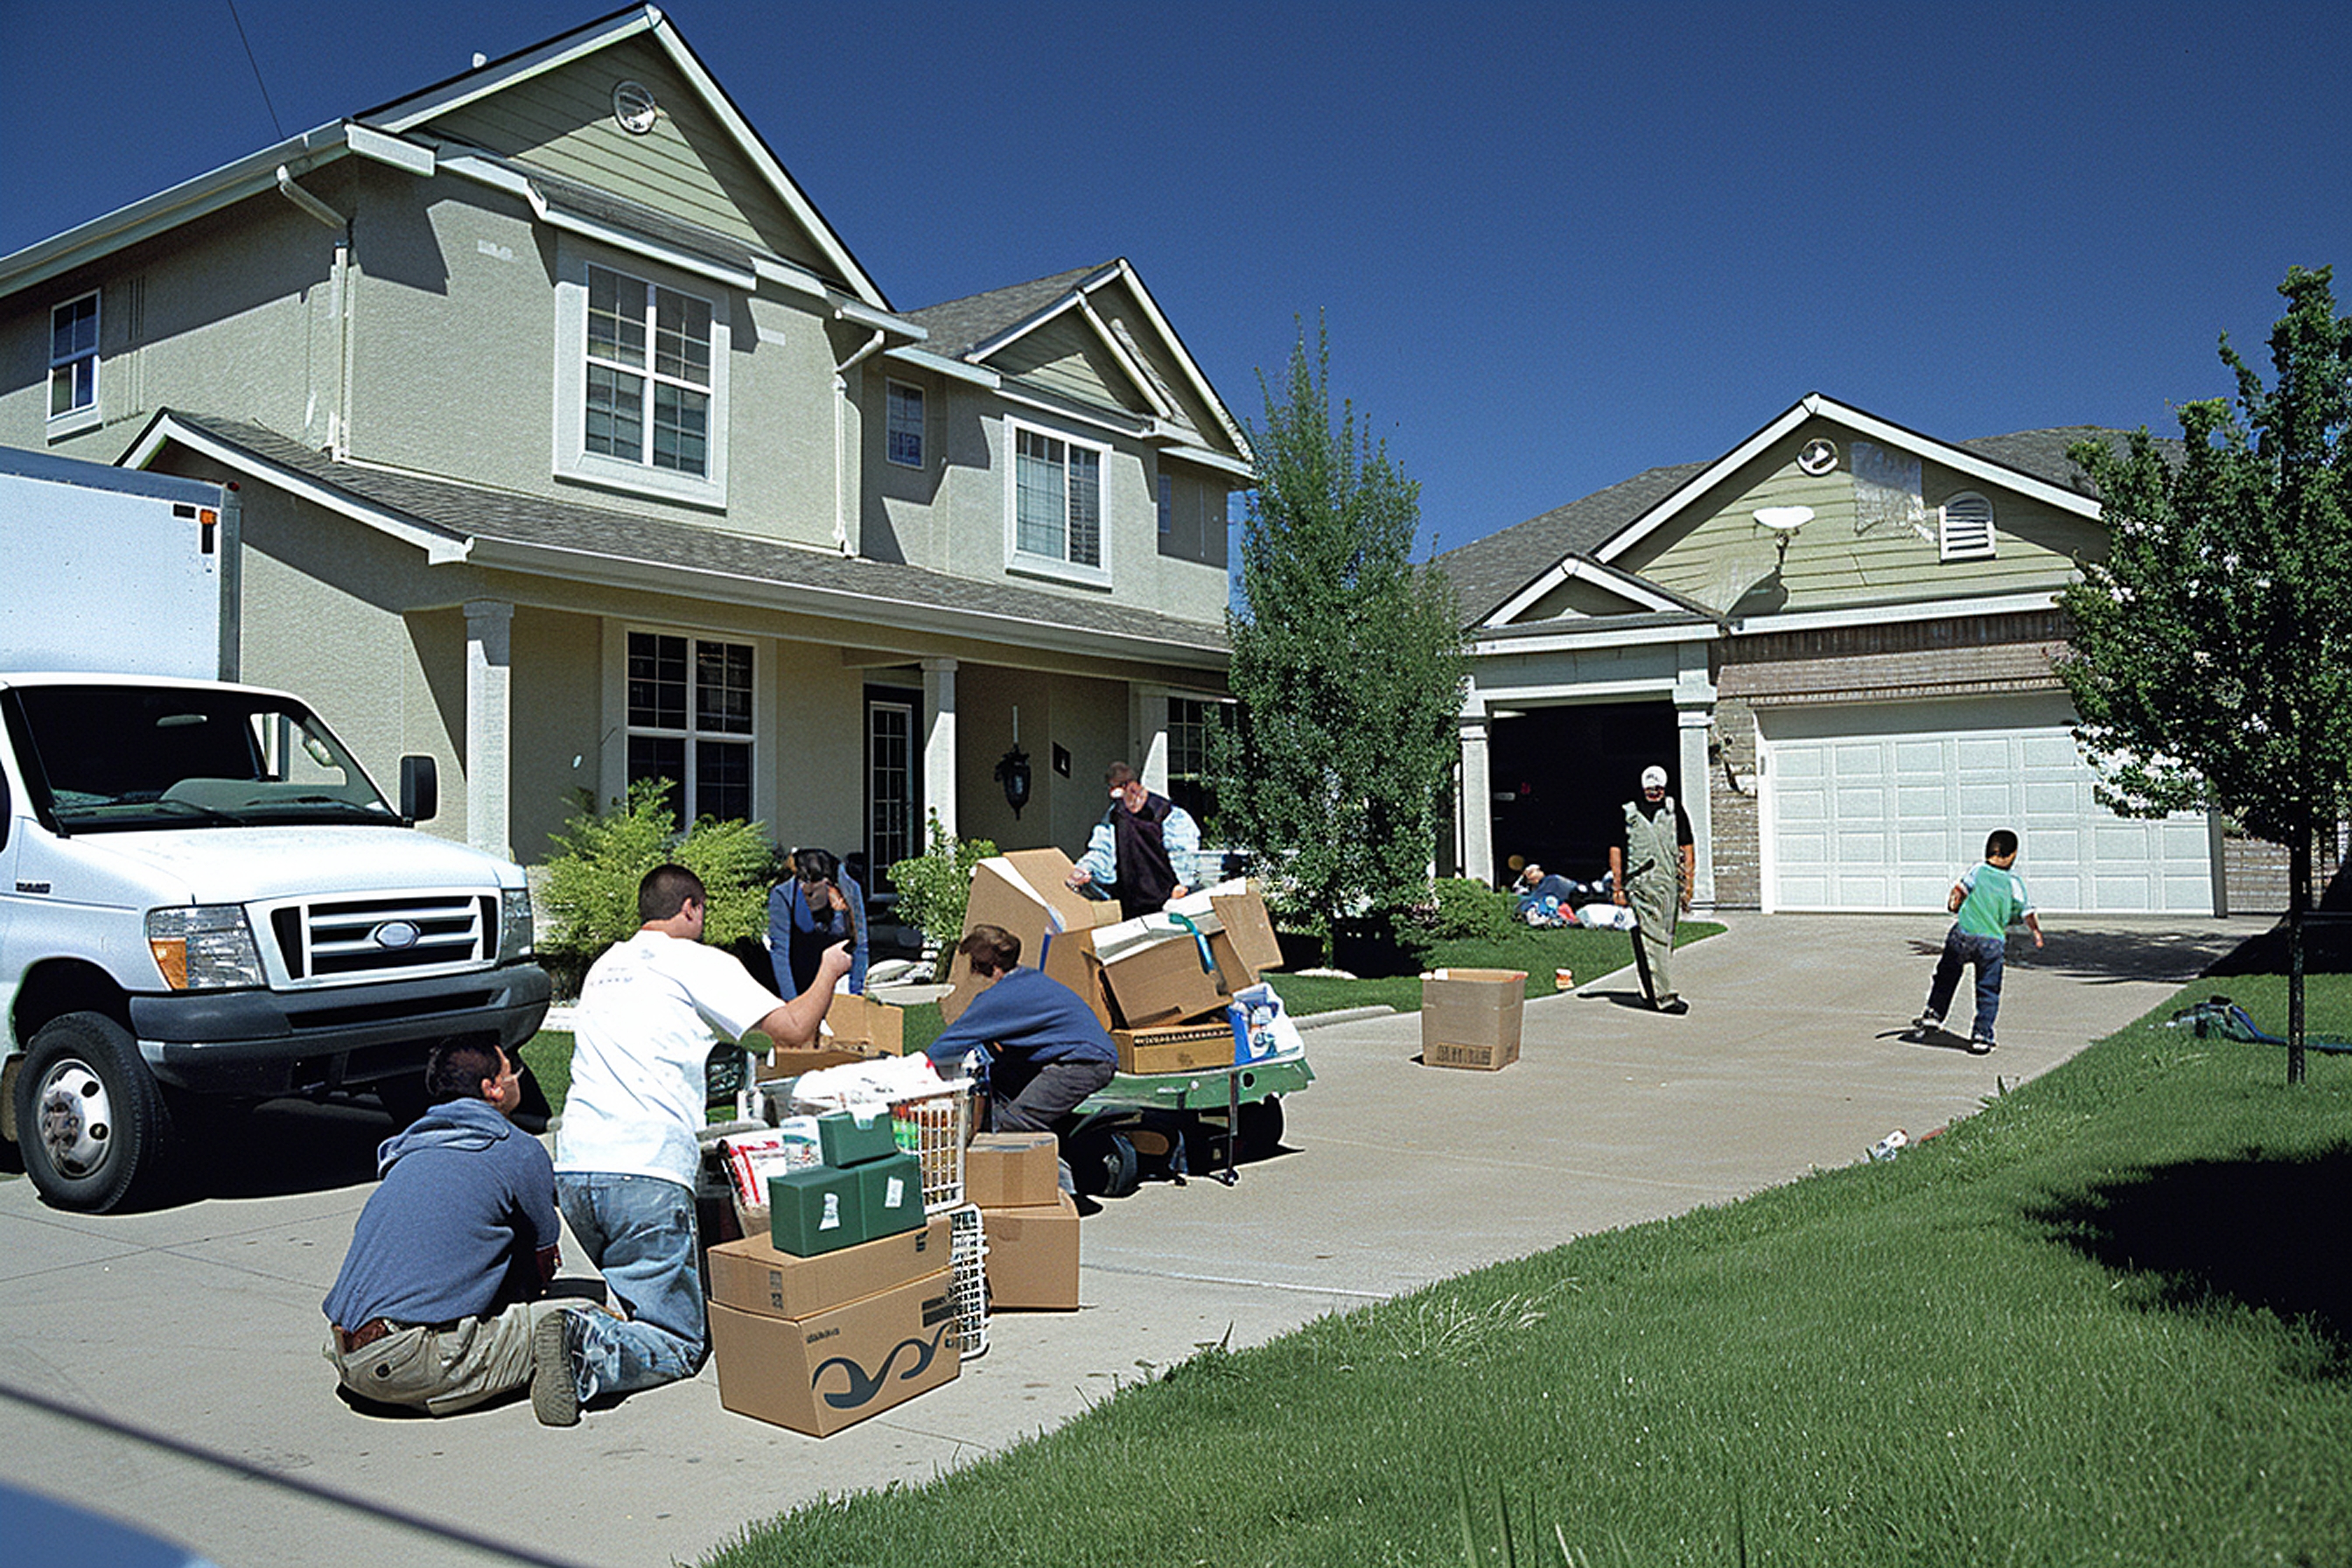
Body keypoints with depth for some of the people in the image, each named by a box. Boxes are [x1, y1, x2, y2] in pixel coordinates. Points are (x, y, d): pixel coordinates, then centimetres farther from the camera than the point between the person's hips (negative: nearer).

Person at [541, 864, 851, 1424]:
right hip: (647, 1174, -7)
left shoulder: (604, 967, 24)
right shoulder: (698, 962, 2)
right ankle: (588, 1349, -31)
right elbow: (792, 1029, -5)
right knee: (678, 1345, -2)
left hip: (573, 1168, 7)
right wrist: (828, 973, 13)